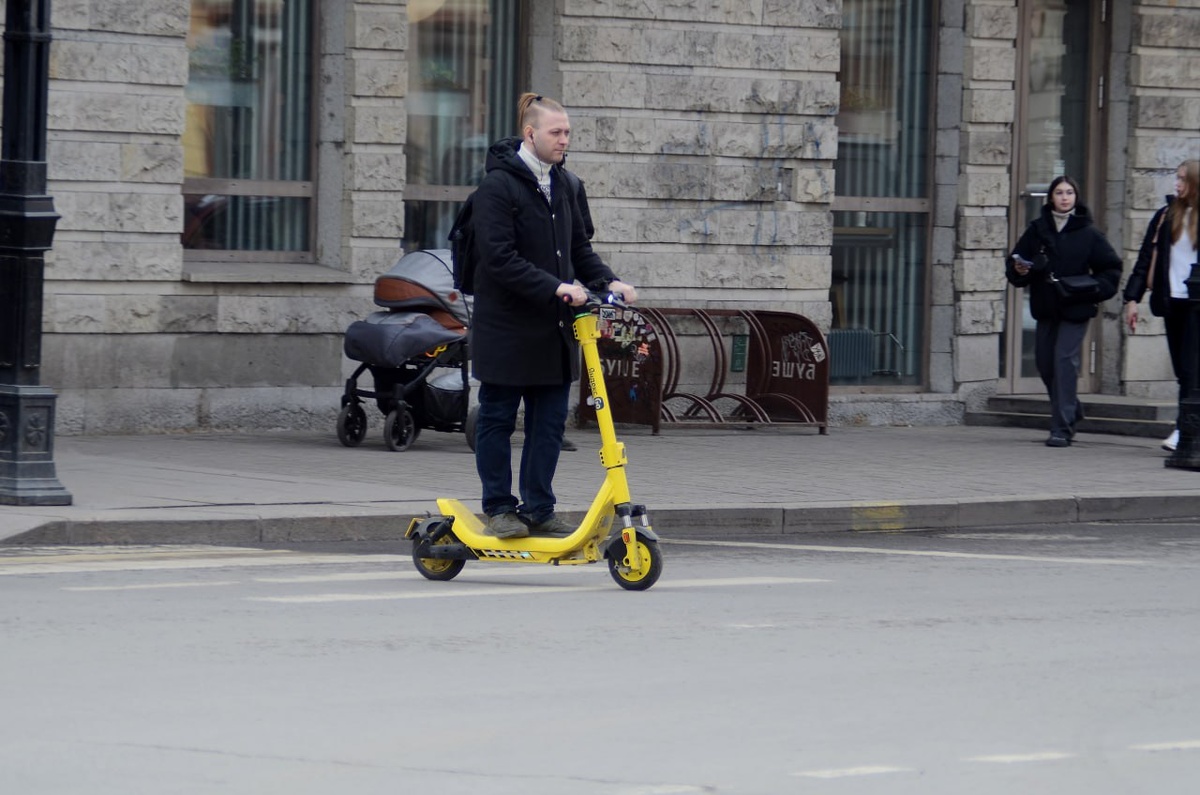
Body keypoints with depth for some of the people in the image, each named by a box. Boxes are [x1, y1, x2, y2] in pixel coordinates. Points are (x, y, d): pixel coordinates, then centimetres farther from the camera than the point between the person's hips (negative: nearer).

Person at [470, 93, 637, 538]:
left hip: (553, 329, 7)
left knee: (550, 421, 6)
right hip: (506, 327, -7)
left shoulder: (559, 184, 13)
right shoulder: (498, 185, -11)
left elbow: (578, 247, 19)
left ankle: (539, 509, 13)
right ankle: (498, 507, 12)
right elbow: (500, 258, -19)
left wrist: (607, 282, 1)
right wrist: (556, 287, -26)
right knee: (498, 418, 4)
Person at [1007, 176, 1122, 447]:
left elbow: (1111, 268, 4)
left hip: (1076, 309, -4)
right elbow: (1014, 265, 11)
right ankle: (1071, 412, 35)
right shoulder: (1036, 229, 6)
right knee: (1044, 362, 10)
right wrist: (1019, 271, -11)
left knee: (1065, 359, -14)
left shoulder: (1087, 233, -1)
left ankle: (1062, 428, -13)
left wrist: (1094, 290, -11)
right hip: (1045, 307, 4)